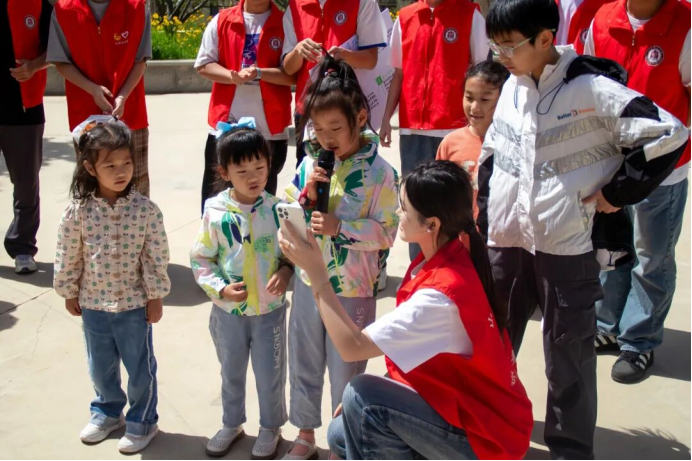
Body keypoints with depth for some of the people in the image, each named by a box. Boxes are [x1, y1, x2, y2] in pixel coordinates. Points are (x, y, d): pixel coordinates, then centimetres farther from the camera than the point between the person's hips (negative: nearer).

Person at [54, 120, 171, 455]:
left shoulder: (146, 210, -16)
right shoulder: (77, 211, -12)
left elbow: (156, 257, -10)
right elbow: (68, 257, -1)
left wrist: (156, 297, -7)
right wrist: (69, 293, 5)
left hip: (134, 303, -2)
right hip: (93, 304, 2)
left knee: (140, 366, 13)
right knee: (100, 366, 21)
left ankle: (141, 420, 34)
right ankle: (107, 411, 45)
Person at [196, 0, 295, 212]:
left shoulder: (285, 22, 0)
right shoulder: (221, 20, 5)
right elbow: (203, 64, 3)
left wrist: (259, 73, -21)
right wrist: (233, 76, -15)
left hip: (271, 129, -1)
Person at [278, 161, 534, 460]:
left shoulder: (441, 293, -31)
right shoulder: (443, 261, -2)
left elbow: (352, 347, -27)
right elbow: (403, 352, 6)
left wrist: (316, 272, -23)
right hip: (470, 409, 8)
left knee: (362, 399, -21)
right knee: (341, 435, 7)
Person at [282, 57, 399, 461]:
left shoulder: (379, 173, -15)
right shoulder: (310, 163, 0)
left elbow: (388, 231, -15)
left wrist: (340, 227, -24)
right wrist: (306, 196, -13)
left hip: (353, 290, -5)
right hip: (308, 282, 5)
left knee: (346, 369, 12)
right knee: (304, 363, 19)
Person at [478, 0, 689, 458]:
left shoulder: (592, 89, -13)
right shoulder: (513, 87, 7)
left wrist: (617, 192, -10)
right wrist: (484, 220, 13)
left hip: (567, 248, -6)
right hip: (505, 243, 6)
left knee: (568, 358, 5)